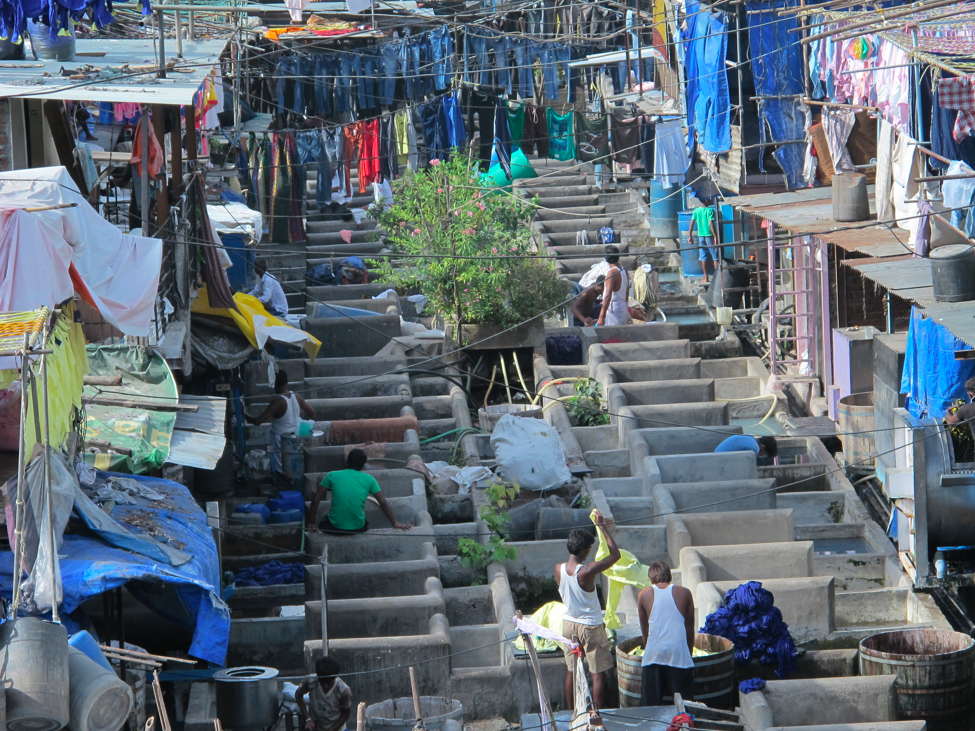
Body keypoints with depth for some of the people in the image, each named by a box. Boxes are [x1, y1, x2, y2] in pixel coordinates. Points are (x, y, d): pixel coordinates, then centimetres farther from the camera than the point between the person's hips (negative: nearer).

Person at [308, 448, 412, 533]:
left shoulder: (332, 476, 0)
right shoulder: (369, 479, 0)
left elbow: (316, 500, -2)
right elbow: (383, 503, -1)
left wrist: (311, 523, 6)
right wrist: (395, 523, 6)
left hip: (334, 527, 0)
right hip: (358, 528, 1)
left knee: (325, 521, 36)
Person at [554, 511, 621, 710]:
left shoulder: (559, 569, -9)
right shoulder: (587, 572, -26)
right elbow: (615, 554, -16)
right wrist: (602, 527, -9)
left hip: (569, 624, 6)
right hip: (590, 626, -6)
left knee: (572, 671, 15)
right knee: (598, 673, 5)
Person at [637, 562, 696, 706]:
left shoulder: (644, 594, 9)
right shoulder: (684, 593, 8)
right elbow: (690, 626, 12)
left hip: (654, 655, 0)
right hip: (679, 654, 0)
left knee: (651, 704, 5)